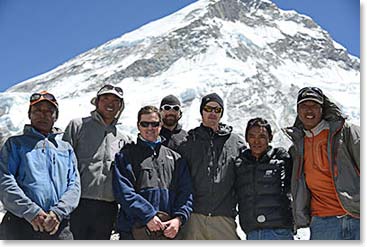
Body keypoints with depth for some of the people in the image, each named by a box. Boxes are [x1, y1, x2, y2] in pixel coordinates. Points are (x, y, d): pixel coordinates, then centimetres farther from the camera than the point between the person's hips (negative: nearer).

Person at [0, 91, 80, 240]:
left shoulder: (66, 148, 20)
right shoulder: (15, 144, 12)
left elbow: (74, 185, 9)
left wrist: (58, 212, -10)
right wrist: (31, 212, -14)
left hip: (59, 228, 2)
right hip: (21, 226, -2)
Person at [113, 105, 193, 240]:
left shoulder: (175, 158, 17)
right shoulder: (125, 156, 8)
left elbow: (185, 193, 10)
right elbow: (123, 191, -5)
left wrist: (179, 219, -7)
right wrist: (148, 216, -15)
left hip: (169, 232, 3)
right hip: (133, 231, -3)